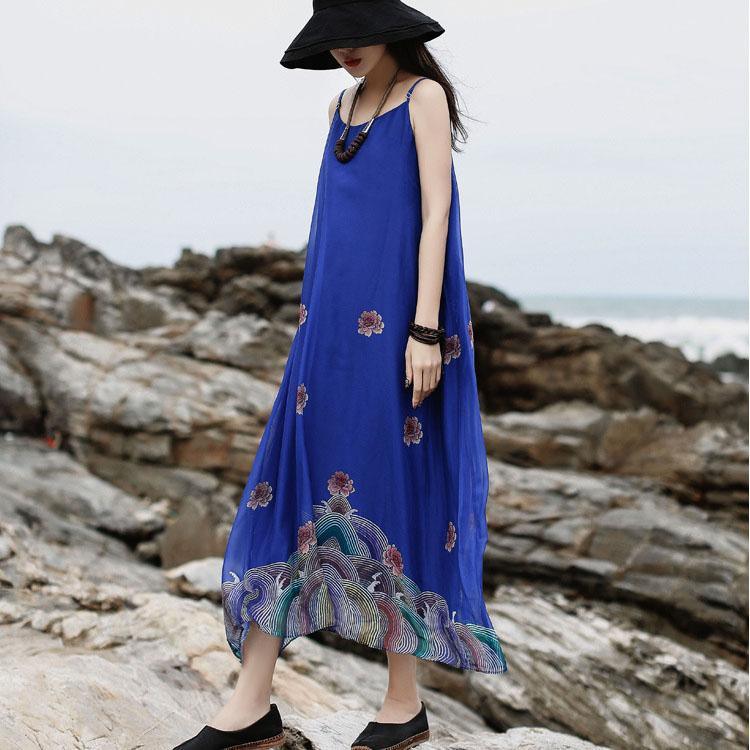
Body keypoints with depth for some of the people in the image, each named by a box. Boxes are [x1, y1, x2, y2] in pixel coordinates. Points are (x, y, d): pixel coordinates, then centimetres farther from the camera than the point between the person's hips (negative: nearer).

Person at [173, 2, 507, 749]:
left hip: (398, 324, -7)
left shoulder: (425, 96, -2)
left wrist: (426, 329, -18)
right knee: (290, 490, 0)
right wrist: (318, 325, 18)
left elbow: (435, 213, -11)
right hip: (339, 326, 7)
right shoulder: (344, 106, 19)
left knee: (385, 497, -4)